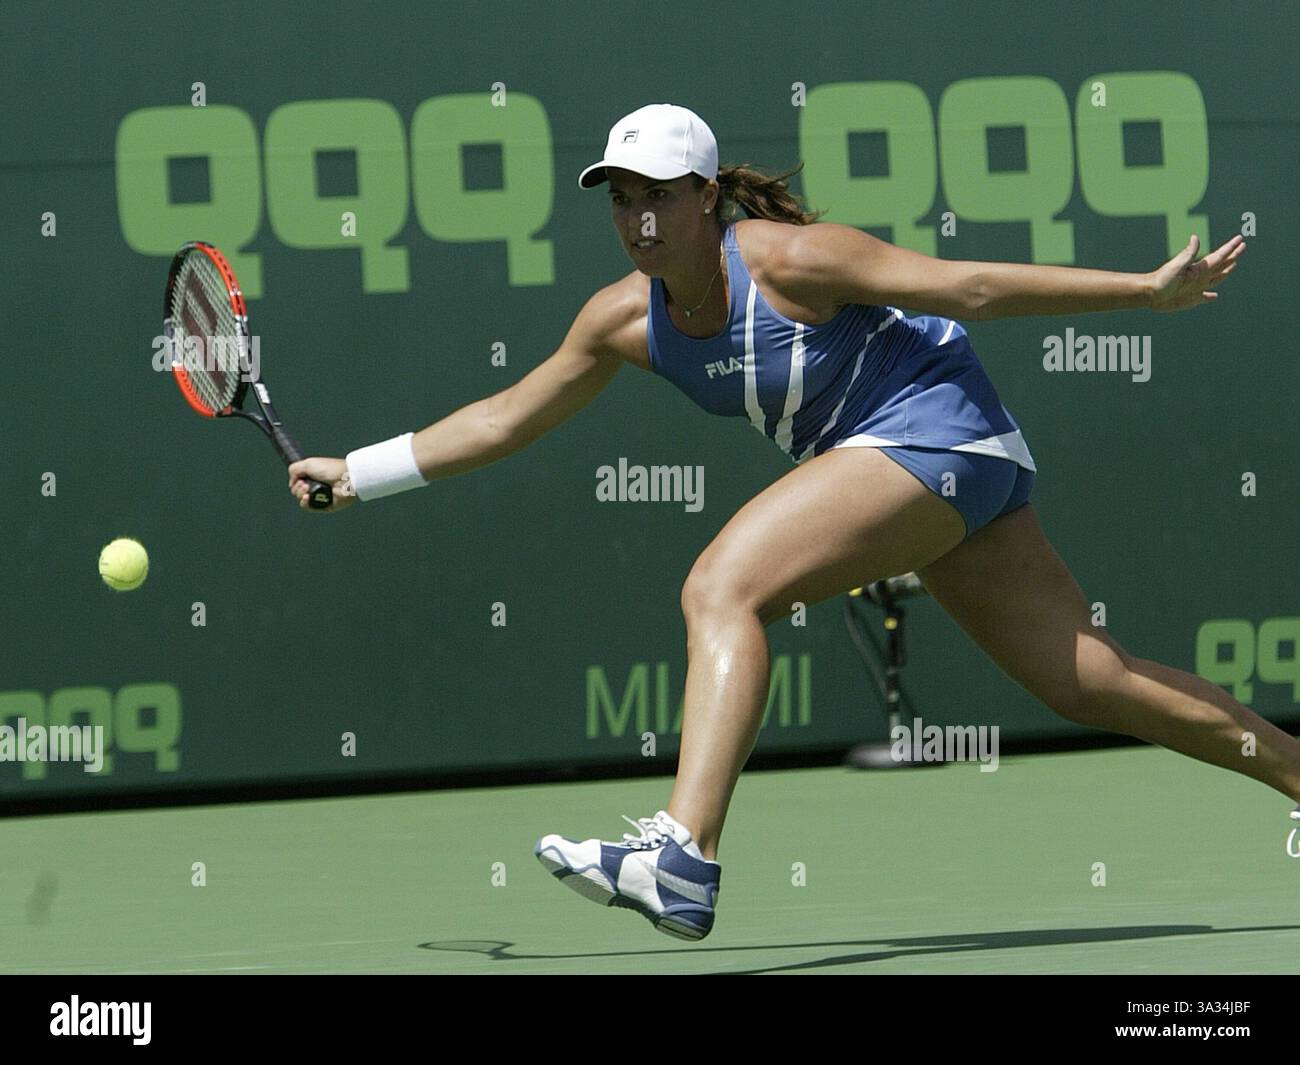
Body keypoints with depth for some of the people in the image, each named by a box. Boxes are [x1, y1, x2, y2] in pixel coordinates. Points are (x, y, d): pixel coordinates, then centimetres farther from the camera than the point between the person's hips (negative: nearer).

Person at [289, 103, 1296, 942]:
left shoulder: (787, 259, -18)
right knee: (1089, 679, 8)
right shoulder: (627, 317, 3)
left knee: (722, 588, -23)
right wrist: (356, 472, 11)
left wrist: (1150, 291, -15)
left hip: (933, 428, -8)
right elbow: (506, 419, 14)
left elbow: (968, 286, -15)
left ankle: (684, 858, -37)